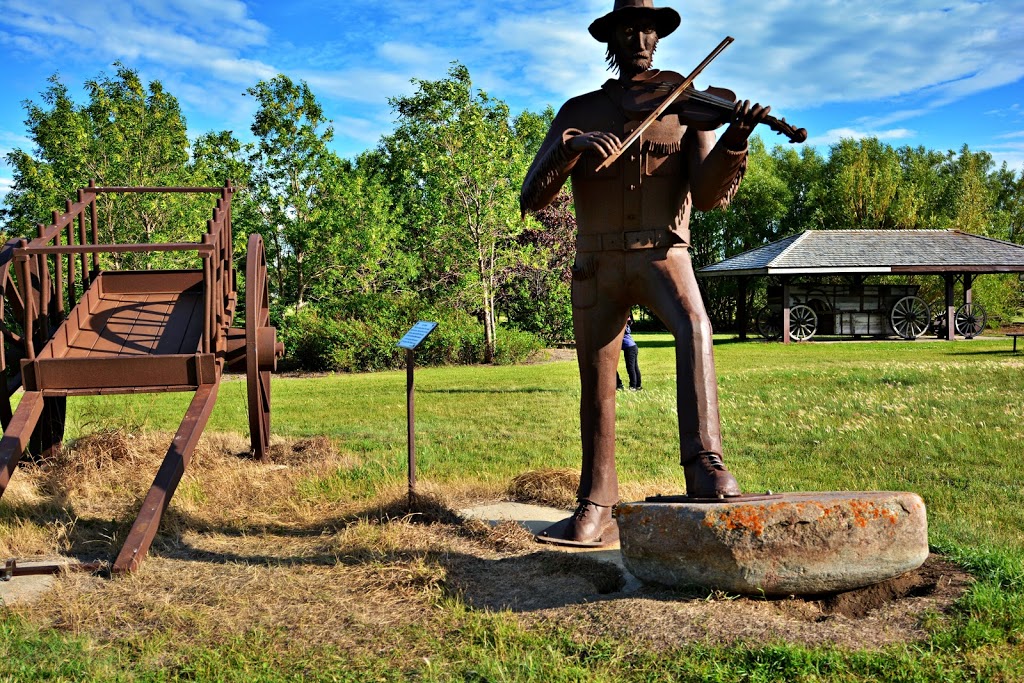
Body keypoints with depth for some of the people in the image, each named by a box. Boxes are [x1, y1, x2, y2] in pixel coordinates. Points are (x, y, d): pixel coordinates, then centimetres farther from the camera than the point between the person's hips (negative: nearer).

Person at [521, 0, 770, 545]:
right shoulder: (579, 112, 10)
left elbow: (710, 195, -5)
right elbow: (532, 198, -1)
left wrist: (733, 144, -24)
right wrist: (572, 148, -19)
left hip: (660, 253, -2)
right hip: (596, 262, 2)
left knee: (694, 326, -33)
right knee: (596, 386, 5)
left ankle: (705, 466, -37)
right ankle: (595, 512, 18)